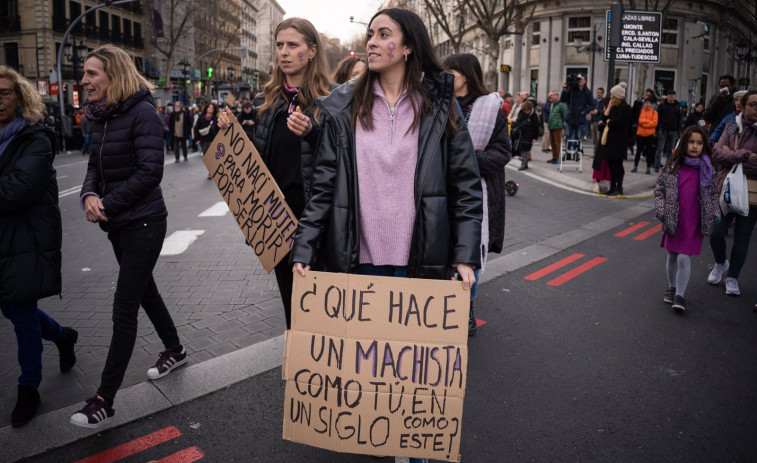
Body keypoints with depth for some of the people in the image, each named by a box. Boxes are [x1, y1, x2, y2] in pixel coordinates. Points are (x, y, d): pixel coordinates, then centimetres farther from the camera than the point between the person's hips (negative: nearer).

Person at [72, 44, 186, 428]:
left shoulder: (141, 112, -16)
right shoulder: (101, 115, 8)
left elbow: (150, 172, -21)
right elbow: (96, 165, 12)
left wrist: (107, 204, -16)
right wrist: (89, 195, -9)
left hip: (142, 223, -9)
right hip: (117, 223, 9)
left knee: (124, 310, -4)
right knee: (143, 289, 22)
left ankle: (104, 399, 5)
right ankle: (175, 350, 43)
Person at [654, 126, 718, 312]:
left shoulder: (706, 169, 0)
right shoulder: (673, 166, -2)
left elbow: (713, 193, 11)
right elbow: (659, 188, 4)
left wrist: (713, 214, 0)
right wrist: (661, 210, -6)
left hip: (694, 223, -1)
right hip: (674, 220, 1)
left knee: (684, 258, -7)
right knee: (672, 256, 13)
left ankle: (679, 295, 1)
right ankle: (672, 288, 31)